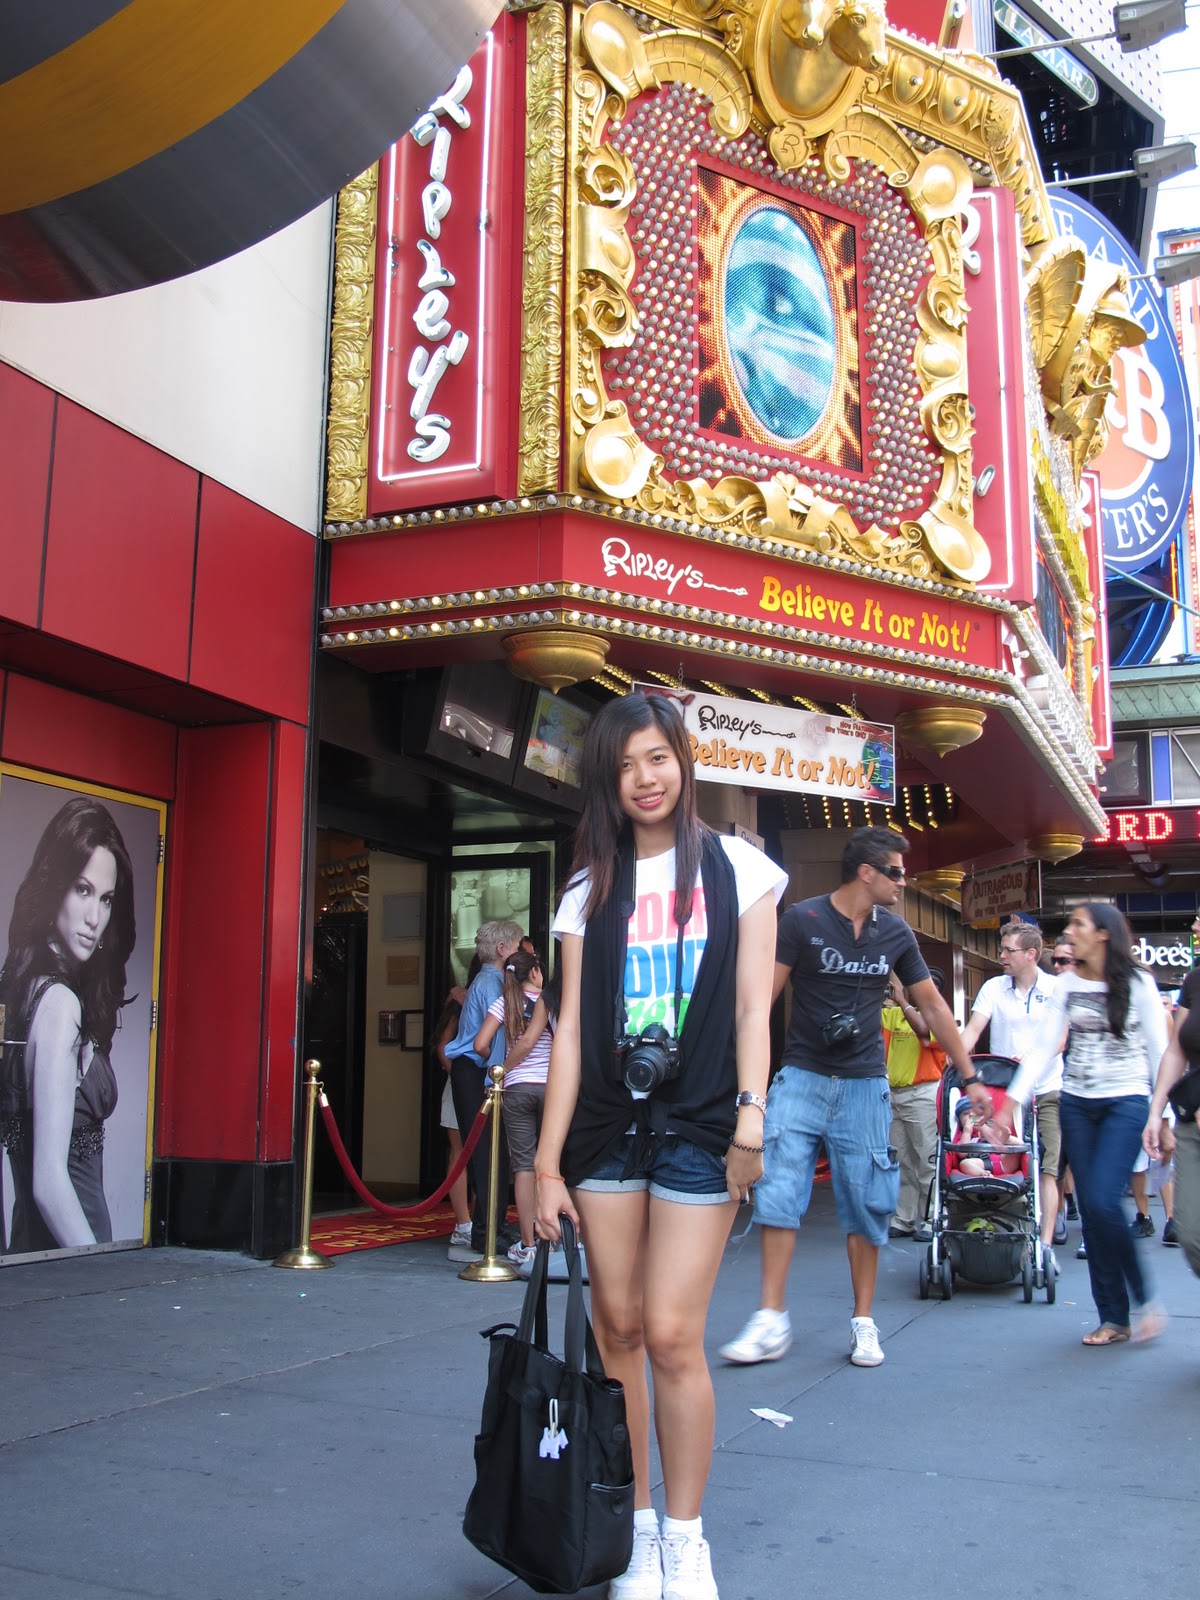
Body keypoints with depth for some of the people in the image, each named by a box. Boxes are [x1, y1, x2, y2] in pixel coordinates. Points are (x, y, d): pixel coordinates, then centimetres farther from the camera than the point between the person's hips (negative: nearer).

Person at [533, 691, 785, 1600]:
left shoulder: (737, 869, 4)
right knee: (618, 1327, 6)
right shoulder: (589, 890, 8)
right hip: (606, 1126, 3)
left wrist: (750, 1120, -9)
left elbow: (751, 1007, 2)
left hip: (697, 1126, -2)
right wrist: (549, 1160, 0)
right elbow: (571, 1027, 4)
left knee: (672, 1335, -7)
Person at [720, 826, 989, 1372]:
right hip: (801, 1080, -2)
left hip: (863, 1086, 3)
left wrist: (970, 1077, 15)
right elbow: (764, 994, -8)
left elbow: (933, 1006, 13)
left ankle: (863, 1323, 17)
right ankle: (772, 1321, 0)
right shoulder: (802, 920, -7)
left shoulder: (895, 934, 4)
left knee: (865, 1204, 5)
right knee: (779, 1193, -9)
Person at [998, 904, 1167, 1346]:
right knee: (1090, 1210, 3)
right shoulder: (1067, 985, 7)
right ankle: (1114, 1318, 12)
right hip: (1076, 1105, 4)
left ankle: (1144, 1298, 5)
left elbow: (1159, 1052, -2)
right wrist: (1013, 1099, -2)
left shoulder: (1138, 984, -3)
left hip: (1125, 1102, -4)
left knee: (1104, 1201, -17)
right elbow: (1044, 1048, 6)